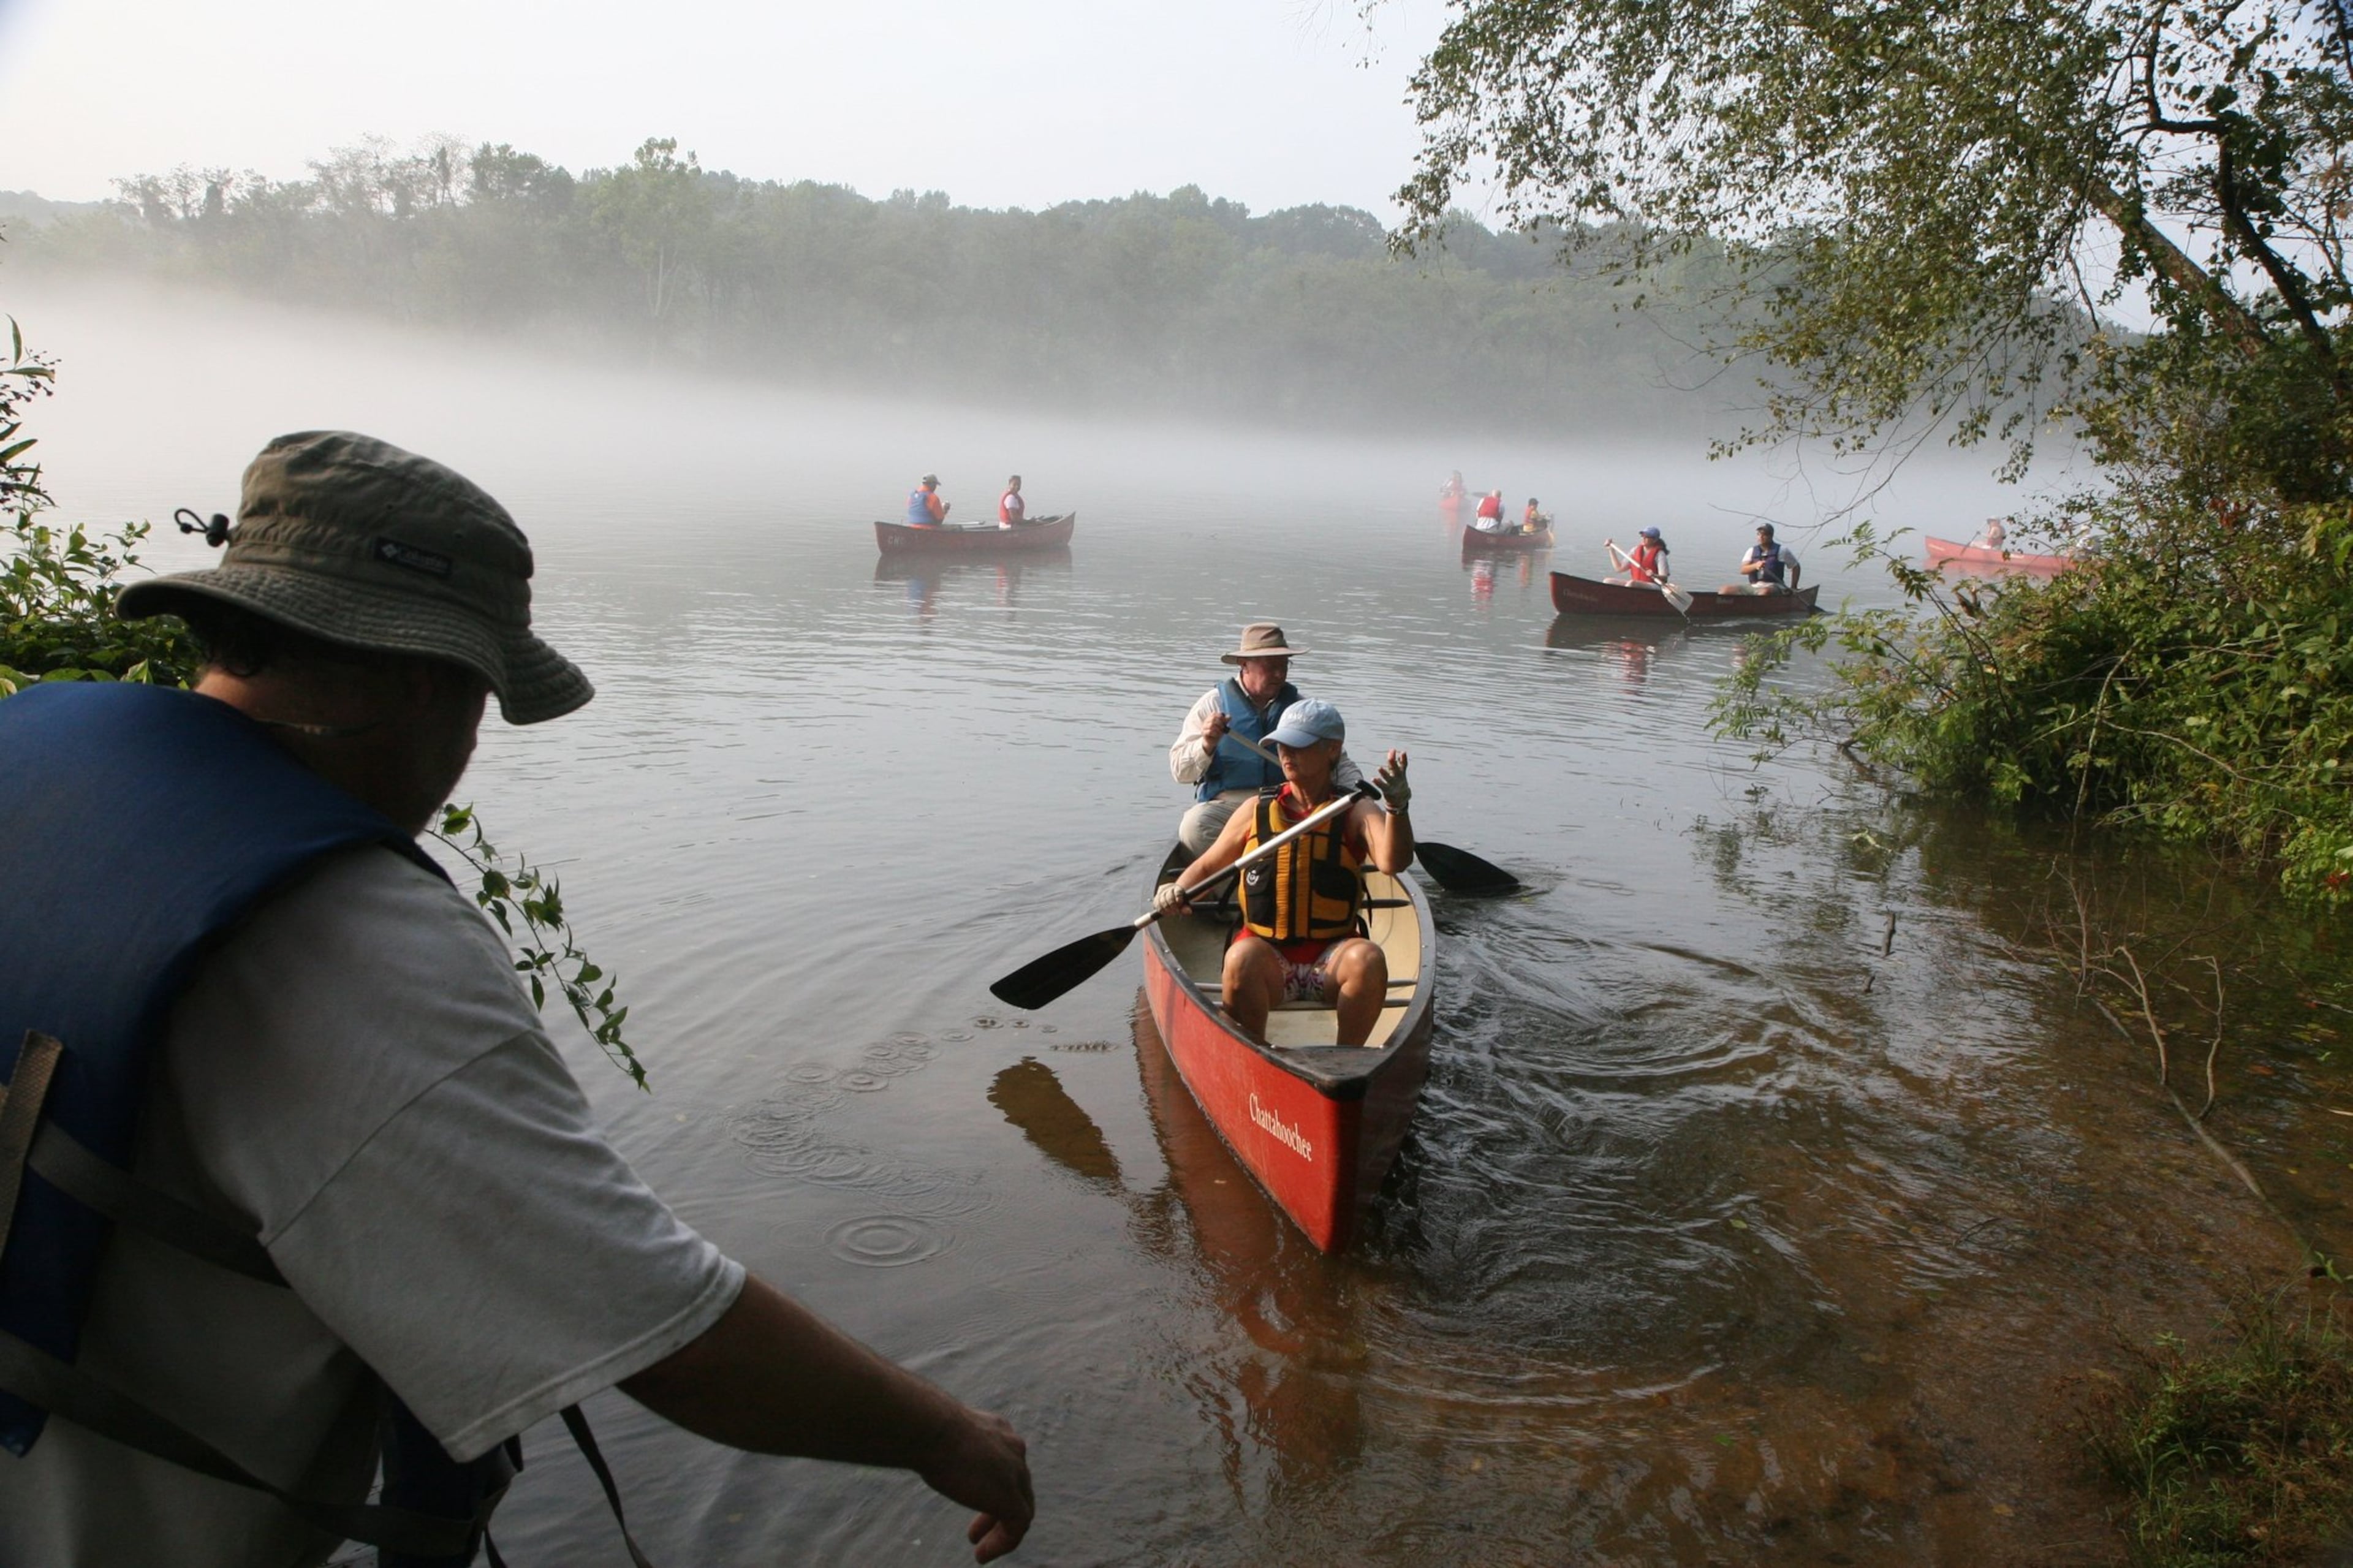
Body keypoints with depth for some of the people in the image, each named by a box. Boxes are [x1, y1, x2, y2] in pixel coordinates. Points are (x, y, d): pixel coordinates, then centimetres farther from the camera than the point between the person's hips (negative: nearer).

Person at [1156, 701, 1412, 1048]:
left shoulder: (1354, 812, 2)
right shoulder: (1257, 811, 9)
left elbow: (1393, 863, -17)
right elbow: (1207, 866, 17)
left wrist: (1397, 807, -34)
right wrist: (1178, 890, -4)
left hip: (1331, 961, 0)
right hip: (1268, 958, 1)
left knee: (1368, 959, -31)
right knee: (1242, 958, -32)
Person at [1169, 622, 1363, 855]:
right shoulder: (1214, 703, 5)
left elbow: (1338, 761, 16)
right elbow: (1179, 771, 1)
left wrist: (1359, 789, -5)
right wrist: (1206, 746, -19)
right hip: (1226, 803, -2)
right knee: (1194, 828, -34)